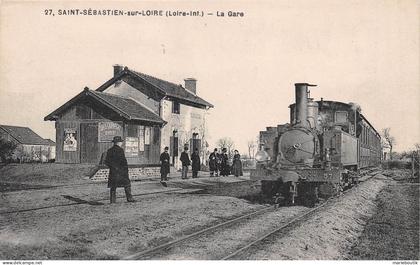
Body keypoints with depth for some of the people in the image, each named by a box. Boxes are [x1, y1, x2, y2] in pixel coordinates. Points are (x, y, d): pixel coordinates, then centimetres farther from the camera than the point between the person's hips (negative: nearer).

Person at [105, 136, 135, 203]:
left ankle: (112, 200, 5)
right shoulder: (120, 150, -10)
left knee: (113, 186, 8)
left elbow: (106, 162, 10)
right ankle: (129, 198, 6)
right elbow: (123, 160, -14)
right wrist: (126, 168, -6)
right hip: (121, 171, -6)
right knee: (127, 184, 5)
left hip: (113, 171, 6)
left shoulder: (109, 150, 9)